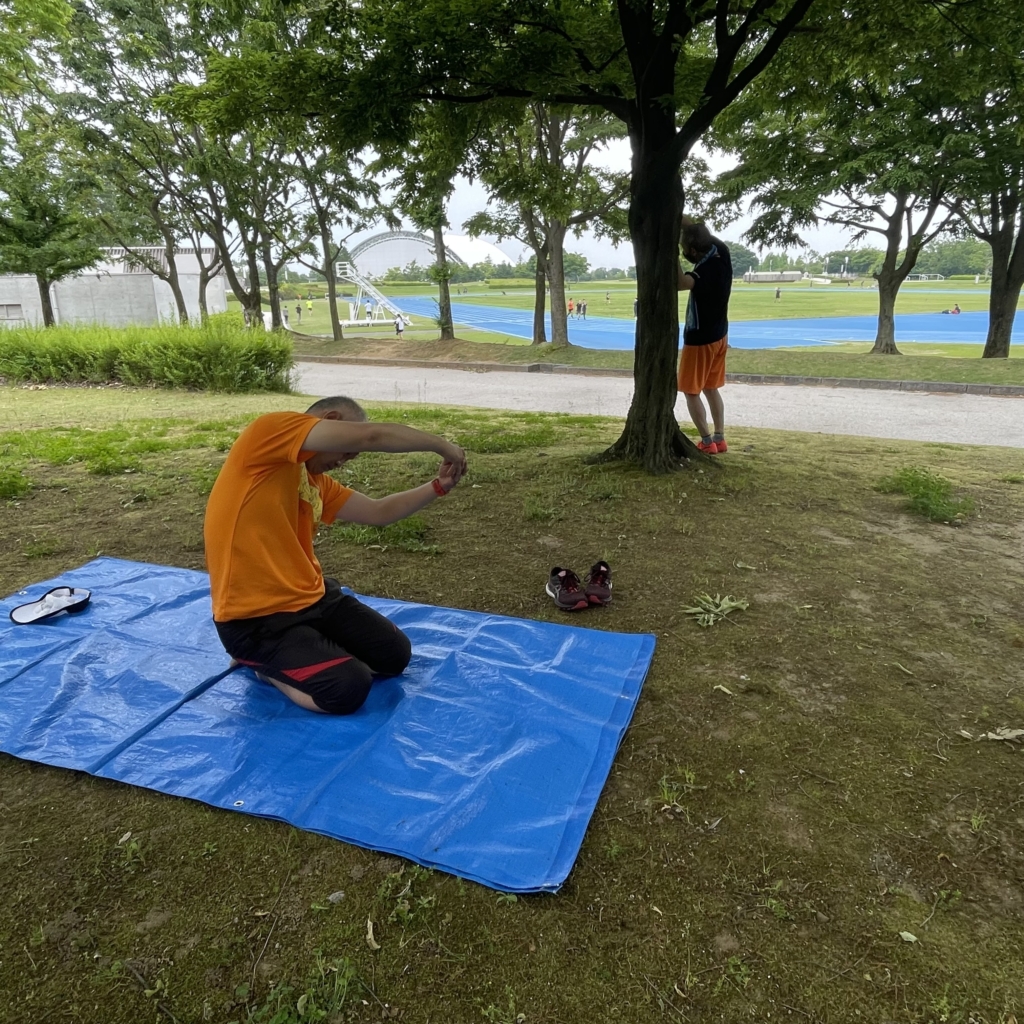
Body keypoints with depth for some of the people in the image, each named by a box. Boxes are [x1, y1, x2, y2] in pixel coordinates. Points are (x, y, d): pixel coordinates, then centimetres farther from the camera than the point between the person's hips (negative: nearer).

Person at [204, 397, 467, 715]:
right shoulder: (270, 430, -14)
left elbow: (378, 512, 15)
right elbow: (370, 436, -22)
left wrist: (439, 485, 5)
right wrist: (441, 445, -9)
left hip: (312, 597, 9)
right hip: (255, 618, -9)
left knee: (395, 655, 7)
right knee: (349, 689, -19)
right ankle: (263, 662, 8)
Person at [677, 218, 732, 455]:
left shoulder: (705, 270, -30)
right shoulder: (721, 251, -6)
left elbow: (680, 283, -51)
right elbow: (698, 231, 11)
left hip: (700, 339, -9)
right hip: (719, 335, 9)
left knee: (692, 392, 4)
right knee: (711, 389, 17)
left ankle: (707, 442, 4)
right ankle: (720, 438, 19)